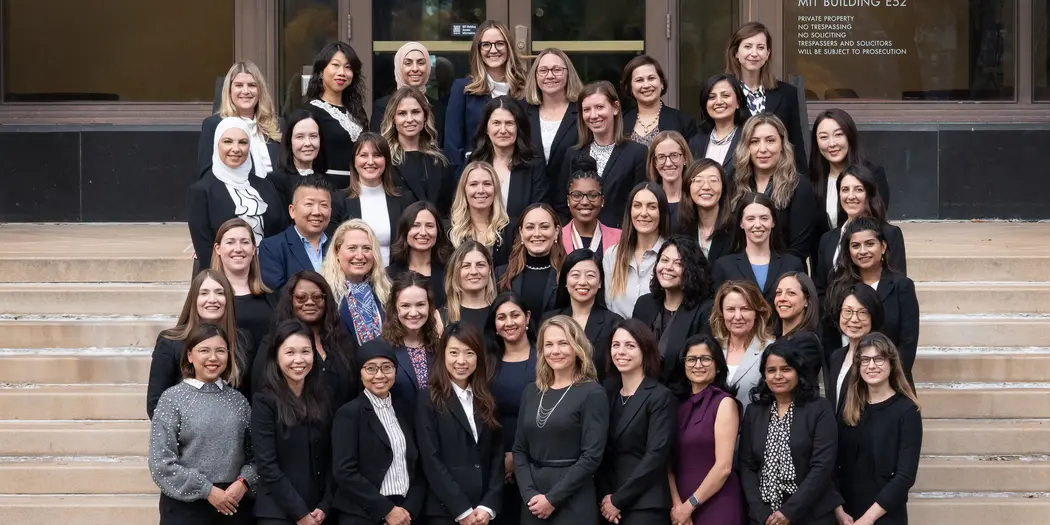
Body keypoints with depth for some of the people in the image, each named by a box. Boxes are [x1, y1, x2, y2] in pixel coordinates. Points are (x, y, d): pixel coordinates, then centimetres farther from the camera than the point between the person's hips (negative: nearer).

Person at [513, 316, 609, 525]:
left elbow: (592, 456, -12)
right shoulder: (531, 392, 10)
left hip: (573, 503, -5)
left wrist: (552, 499, -14)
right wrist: (529, 494, -7)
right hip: (534, 503, 5)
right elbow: (520, 450, 9)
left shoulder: (592, 393, -6)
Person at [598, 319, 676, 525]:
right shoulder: (609, 394, 12)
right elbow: (603, 453, 8)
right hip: (610, 506, 5)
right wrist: (605, 497, -6)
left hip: (645, 506, -5)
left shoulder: (660, 397, -5)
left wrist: (618, 500, -12)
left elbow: (656, 454, -13)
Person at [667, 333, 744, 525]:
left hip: (716, 507, -4)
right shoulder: (676, 403, 8)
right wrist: (677, 505, -9)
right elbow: (668, 461, 4)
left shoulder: (724, 403, -5)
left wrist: (689, 505, -9)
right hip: (681, 508, 4)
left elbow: (724, 466, -11)